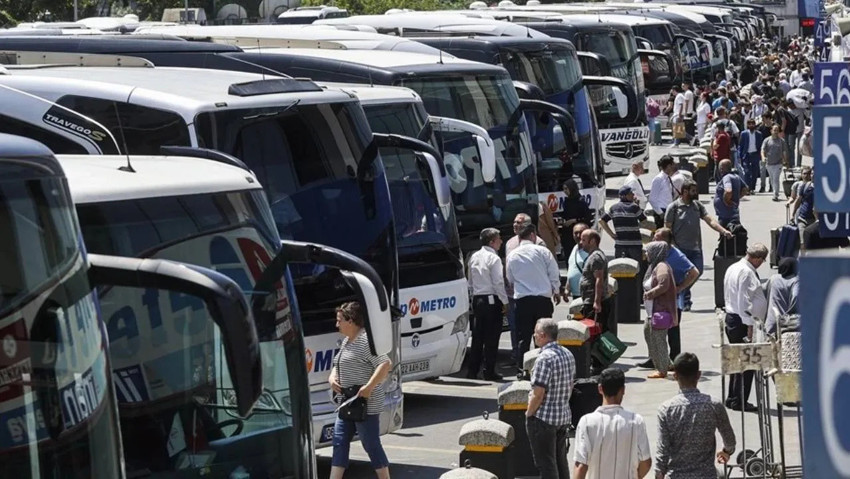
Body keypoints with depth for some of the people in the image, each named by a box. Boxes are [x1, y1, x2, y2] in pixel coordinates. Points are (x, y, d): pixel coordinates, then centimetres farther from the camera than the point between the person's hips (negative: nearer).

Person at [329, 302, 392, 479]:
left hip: (365, 404, -10)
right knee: (340, 442, 6)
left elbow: (386, 364, -25)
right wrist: (332, 377, 5)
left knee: (371, 445, -3)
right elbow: (338, 365, 27)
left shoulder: (366, 340, -16)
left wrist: (369, 387, -29)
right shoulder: (346, 341, 14)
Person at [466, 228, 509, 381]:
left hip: (477, 299, 7)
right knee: (491, 338, -2)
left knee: (477, 336, 10)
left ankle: (472, 371, 10)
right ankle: (490, 372, 0)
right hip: (492, 300, -7)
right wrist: (505, 302, -8)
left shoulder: (474, 257, 10)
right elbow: (498, 282, -15)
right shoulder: (493, 258, -12)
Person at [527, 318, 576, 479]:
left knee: (546, 464, 0)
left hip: (543, 419, -8)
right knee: (561, 460, 18)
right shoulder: (568, 355, 5)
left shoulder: (544, 358, -21)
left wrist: (529, 414, -8)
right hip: (564, 416, 8)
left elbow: (538, 394, -22)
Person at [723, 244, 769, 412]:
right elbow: (744, 300, -21)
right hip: (742, 320, -10)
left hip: (730, 317, 10)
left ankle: (732, 399, 22)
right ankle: (740, 401, -2)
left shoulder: (733, 268, 13)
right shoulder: (747, 272, -17)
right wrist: (749, 325, -20)